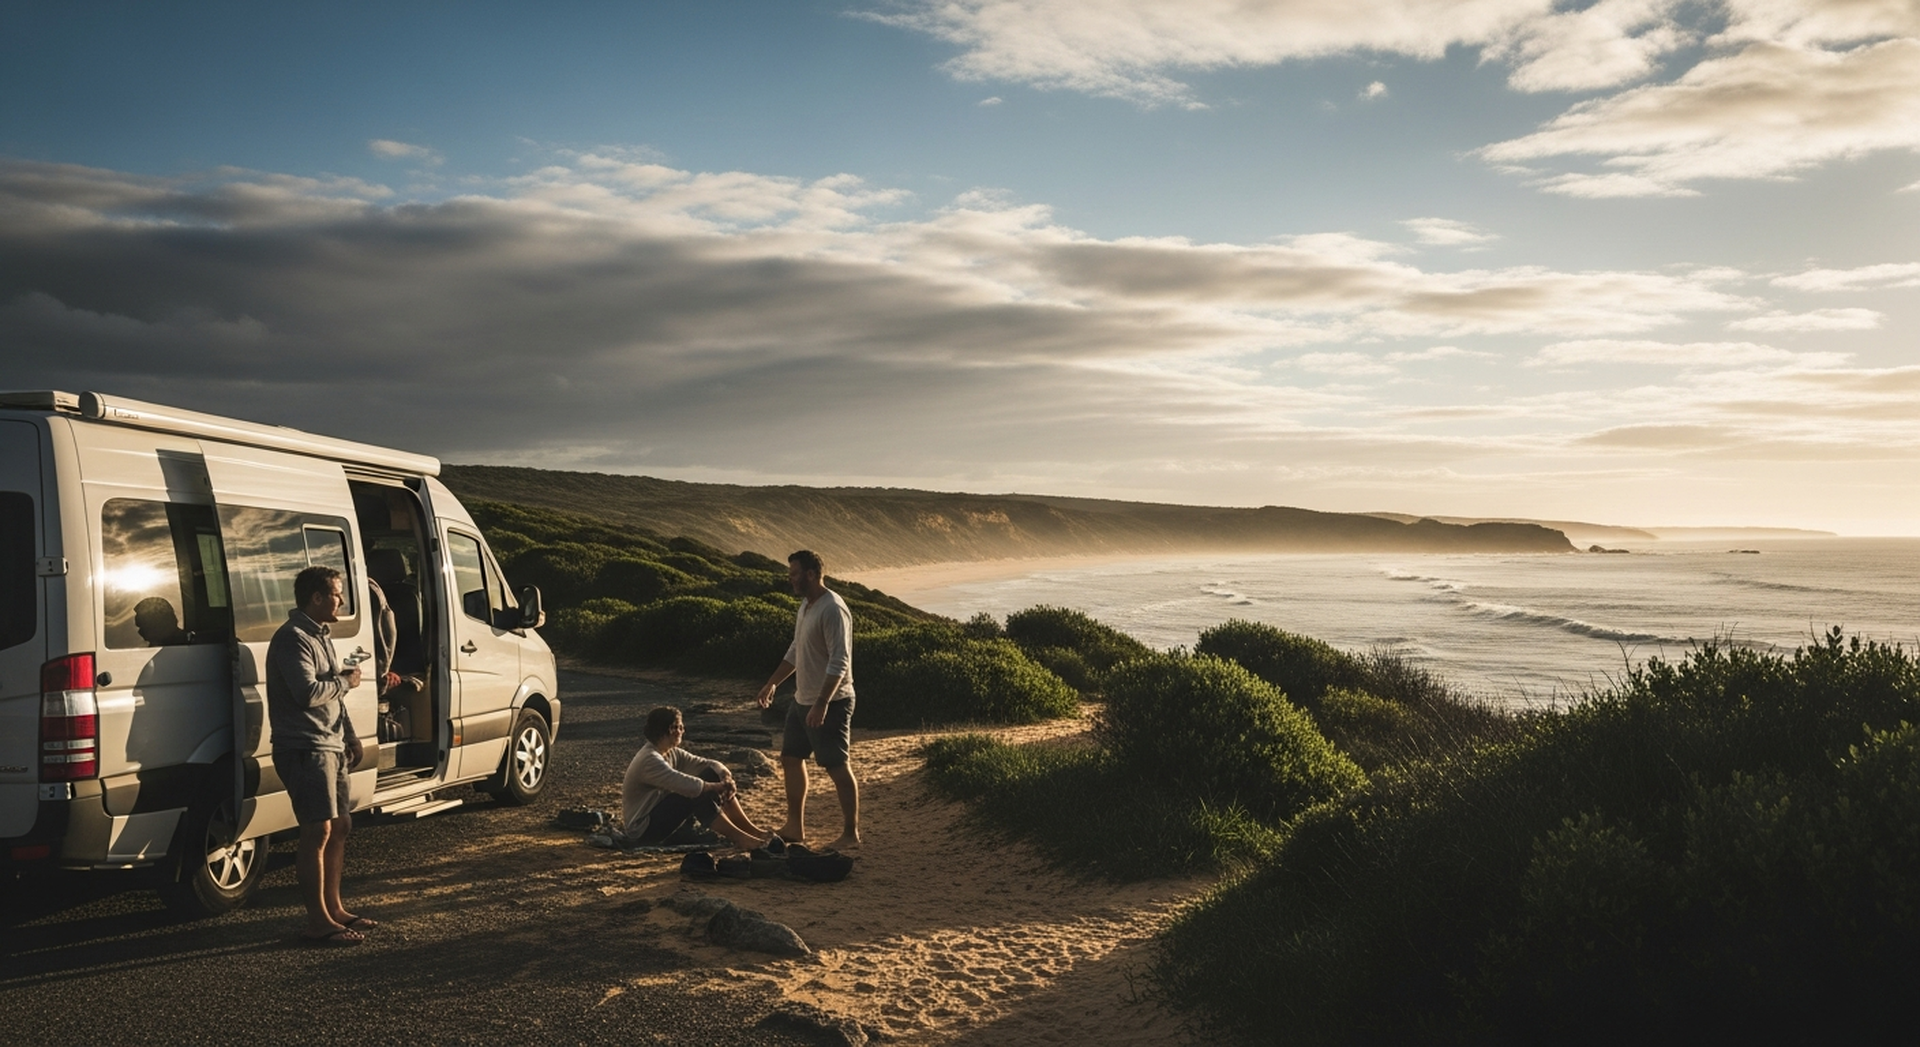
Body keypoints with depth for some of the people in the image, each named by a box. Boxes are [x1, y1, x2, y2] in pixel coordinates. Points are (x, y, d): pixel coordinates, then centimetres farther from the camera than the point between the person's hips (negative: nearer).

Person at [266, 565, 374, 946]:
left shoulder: (319, 637, 18)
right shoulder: (292, 639, -14)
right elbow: (308, 693, -26)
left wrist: (350, 736, 14)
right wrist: (344, 681, -9)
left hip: (329, 746, 10)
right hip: (304, 748, -10)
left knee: (340, 825, 14)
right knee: (319, 830, -10)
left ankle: (334, 908, 24)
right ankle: (317, 921, -6)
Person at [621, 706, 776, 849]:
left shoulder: (671, 753, 5)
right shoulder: (649, 760, -24)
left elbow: (710, 764, 3)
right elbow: (688, 785, -32)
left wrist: (726, 778, -18)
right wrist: (717, 787, -18)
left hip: (662, 813, 9)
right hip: (642, 829, -9)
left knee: (712, 775, -4)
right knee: (696, 795, -29)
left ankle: (752, 831, -7)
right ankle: (741, 838, -21)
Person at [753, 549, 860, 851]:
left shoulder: (832, 609, -21)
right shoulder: (805, 605, 10)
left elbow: (840, 662, -26)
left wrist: (822, 704, -31)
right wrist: (772, 683, 23)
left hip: (830, 703, -10)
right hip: (803, 700, 10)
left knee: (838, 767, -3)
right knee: (790, 758, 16)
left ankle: (851, 834, 7)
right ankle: (795, 827, 27)